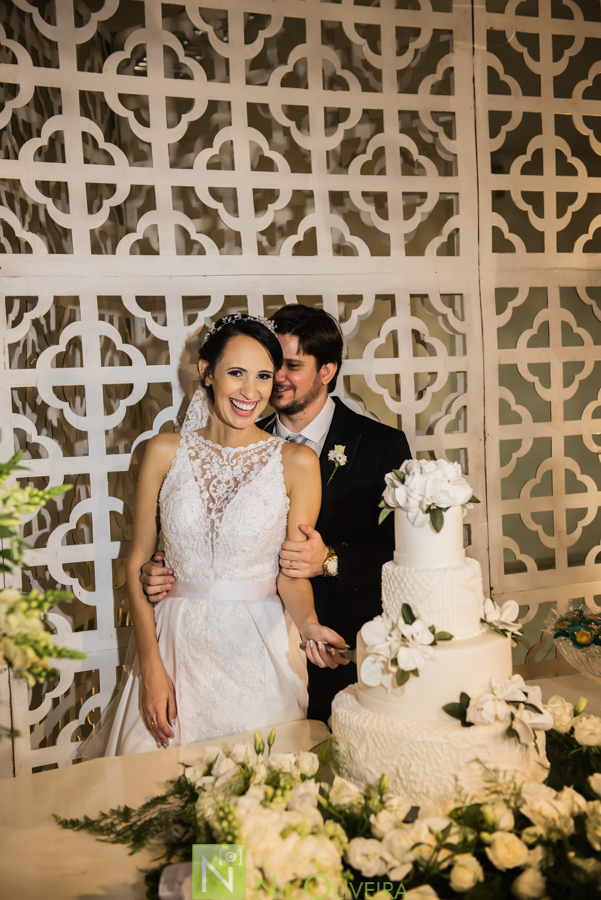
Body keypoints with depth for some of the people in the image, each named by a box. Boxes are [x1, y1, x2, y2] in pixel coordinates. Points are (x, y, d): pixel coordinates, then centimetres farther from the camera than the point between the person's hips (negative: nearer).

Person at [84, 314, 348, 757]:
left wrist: (307, 622, -25)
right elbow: (138, 560, 1)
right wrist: (151, 667, -5)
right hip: (177, 644, 2)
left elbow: (293, 573, -3)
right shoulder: (165, 451, -1)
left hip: (260, 651, -1)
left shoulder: (296, 463, -5)